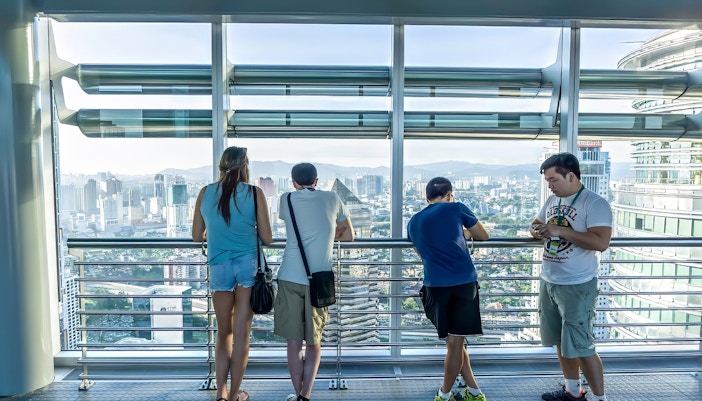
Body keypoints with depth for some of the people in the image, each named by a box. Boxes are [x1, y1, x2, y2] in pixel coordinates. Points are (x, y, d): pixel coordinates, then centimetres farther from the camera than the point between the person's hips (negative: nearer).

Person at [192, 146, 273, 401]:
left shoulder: (206, 193, 5)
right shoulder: (254, 193, -3)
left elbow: (197, 236, 12)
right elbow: (267, 238, -1)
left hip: (219, 267, 2)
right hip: (248, 264, -2)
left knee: (223, 332, 17)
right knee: (241, 333, 7)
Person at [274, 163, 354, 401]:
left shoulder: (286, 199, 8)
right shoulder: (332, 199, 9)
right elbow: (349, 236, 18)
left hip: (290, 277, 0)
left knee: (293, 341, 9)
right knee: (314, 343, 12)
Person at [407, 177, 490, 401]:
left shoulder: (414, 222, 15)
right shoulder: (456, 209, 5)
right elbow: (484, 236, 16)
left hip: (435, 286, 2)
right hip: (465, 282, -2)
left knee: (453, 341, 18)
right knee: (455, 341, 9)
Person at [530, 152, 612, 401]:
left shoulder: (595, 203, -15)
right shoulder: (552, 200, 8)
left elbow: (601, 242, -25)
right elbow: (536, 224, 19)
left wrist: (560, 231, -27)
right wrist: (536, 231, -5)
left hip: (577, 286, -7)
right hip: (548, 282, 8)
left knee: (581, 346, -1)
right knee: (562, 342, 18)